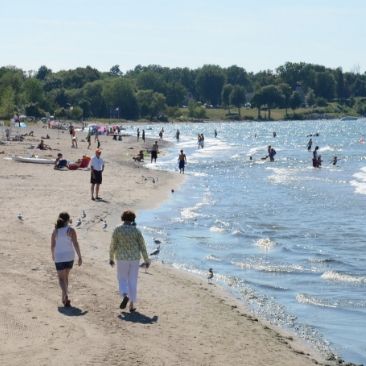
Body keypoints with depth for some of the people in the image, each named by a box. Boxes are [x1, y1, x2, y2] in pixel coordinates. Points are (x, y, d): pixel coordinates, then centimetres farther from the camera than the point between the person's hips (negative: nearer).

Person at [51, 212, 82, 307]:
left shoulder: (55, 231, -3)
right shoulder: (71, 230, -9)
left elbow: (52, 245, 1)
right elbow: (75, 244, -13)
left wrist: (53, 255, 19)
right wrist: (80, 257, -8)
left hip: (59, 257, 0)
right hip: (70, 256, 1)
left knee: (61, 278, 3)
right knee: (66, 276, 18)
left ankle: (66, 295, -21)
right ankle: (64, 298, 25)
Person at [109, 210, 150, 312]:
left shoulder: (117, 229, -7)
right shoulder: (136, 230, -6)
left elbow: (113, 245, -3)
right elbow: (142, 246, -3)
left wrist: (111, 258, 11)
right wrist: (146, 260, 5)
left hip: (122, 258, -1)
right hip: (134, 258, 1)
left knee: (122, 280, 13)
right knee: (132, 281, 10)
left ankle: (125, 296, -16)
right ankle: (131, 305, 10)